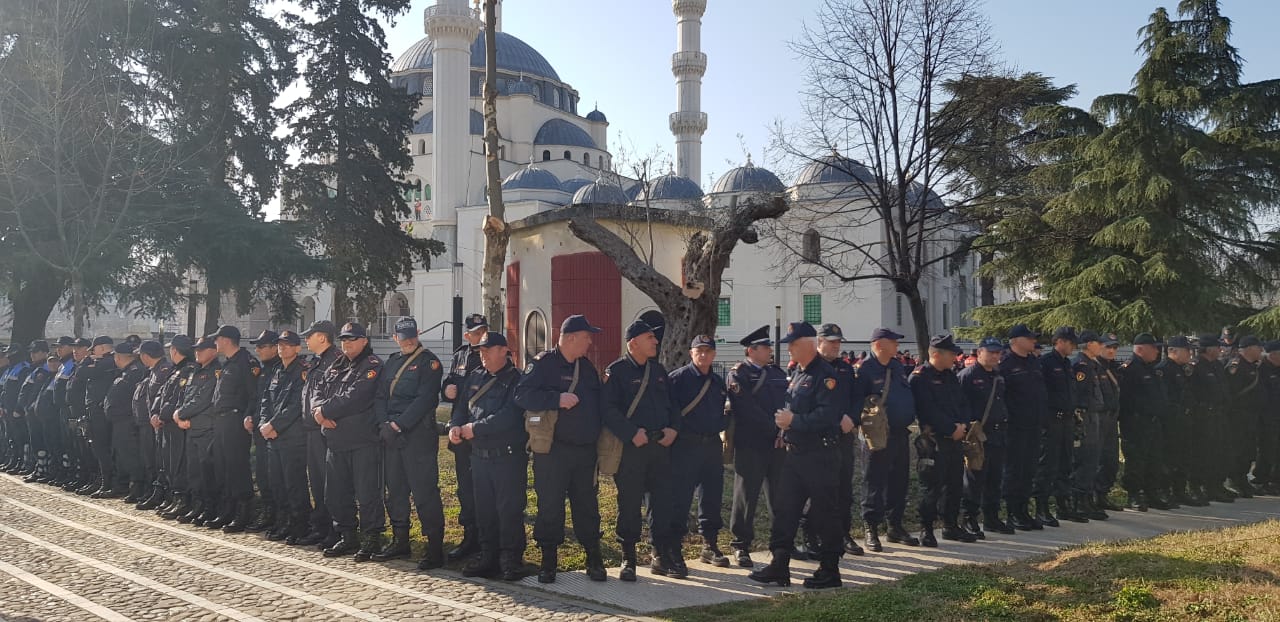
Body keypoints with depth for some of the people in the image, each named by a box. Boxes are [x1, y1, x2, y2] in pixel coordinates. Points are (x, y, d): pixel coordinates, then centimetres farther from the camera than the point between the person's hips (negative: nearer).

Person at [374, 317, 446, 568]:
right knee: (395, 490, 14)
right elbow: (379, 396, 11)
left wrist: (399, 424, -17)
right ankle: (399, 541, 27)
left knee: (424, 492, -7)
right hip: (391, 436, 7)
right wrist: (384, 424, -6)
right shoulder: (391, 363, 17)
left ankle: (435, 548, -3)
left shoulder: (428, 361, -4)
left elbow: (425, 399, -14)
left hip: (419, 435, -7)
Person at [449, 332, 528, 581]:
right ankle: (488, 557, 23)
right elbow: (461, 406, 15)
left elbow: (508, 416, -20)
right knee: (484, 509, 12)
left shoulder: (517, 380, -8)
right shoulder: (475, 378, 14)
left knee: (509, 509, -3)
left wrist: (476, 428, -18)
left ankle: (511, 560, 7)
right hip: (479, 455, 7)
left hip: (508, 456, -6)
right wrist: (455, 426, -6)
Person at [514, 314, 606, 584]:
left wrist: (597, 436, 11)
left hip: (585, 450, 5)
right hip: (553, 450, -5)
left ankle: (594, 560, 18)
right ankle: (548, 562, 12)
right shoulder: (543, 364, -6)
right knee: (550, 505, 1)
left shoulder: (587, 367, 15)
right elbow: (522, 395, -19)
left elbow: (598, 403, 22)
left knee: (587, 505, 10)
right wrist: (557, 399, -25)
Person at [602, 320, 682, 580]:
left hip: (661, 445, 5)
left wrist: (673, 429, 1)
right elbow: (608, 409, -13)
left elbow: (672, 403, 18)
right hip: (629, 448, -5)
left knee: (663, 501, 7)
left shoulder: (659, 370, 15)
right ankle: (628, 560, 13)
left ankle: (662, 557, 17)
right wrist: (632, 433, -19)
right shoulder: (616, 371, -5)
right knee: (629, 504, 1)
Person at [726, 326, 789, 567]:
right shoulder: (738, 374, -4)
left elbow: (787, 403, 10)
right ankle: (741, 546, 11)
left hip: (777, 444, 5)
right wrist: (774, 429, -14)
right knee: (746, 495, 2)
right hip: (750, 445, -5)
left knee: (780, 495, 9)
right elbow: (748, 409, -13)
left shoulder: (778, 373, 16)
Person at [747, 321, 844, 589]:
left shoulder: (824, 374, -13)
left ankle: (830, 570, 13)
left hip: (819, 455, -9)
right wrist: (783, 422, 3)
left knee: (824, 512, 2)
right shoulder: (796, 374, 14)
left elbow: (828, 415, -23)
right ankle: (779, 565, 15)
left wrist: (794, 421, -19)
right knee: (785, 510, 9)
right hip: (794, 453, 9)